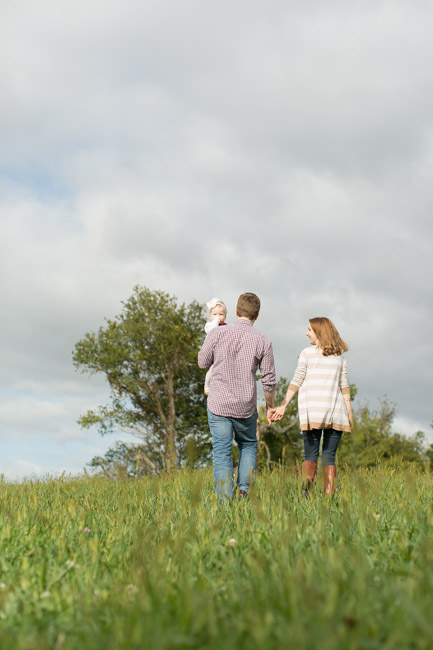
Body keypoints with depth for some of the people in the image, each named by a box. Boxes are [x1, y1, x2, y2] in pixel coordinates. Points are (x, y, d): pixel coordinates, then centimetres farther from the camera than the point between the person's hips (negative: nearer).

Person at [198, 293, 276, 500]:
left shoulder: (217, 334, -8)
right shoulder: (262, 341, -5)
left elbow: (203, 362, 7)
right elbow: (269, 380, -1)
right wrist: (270, 405, 15)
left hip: (219, 404, -1)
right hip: (246, 407, 1)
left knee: (222, 454, 6)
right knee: (248, 445, 24)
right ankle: (244, 488, 10)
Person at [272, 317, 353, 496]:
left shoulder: (307, 353, 4)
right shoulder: (339, 356, 13)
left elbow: (296, 381, 1)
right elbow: (344, 385, 8)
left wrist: (283, 405, 3)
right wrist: (349, 410, 7)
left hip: (311, 410, -2)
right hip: (335, 409, 2)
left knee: (310, 455, 2)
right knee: (329, 456, 5)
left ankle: (306, 481, -25)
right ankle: (328, 495, -5)